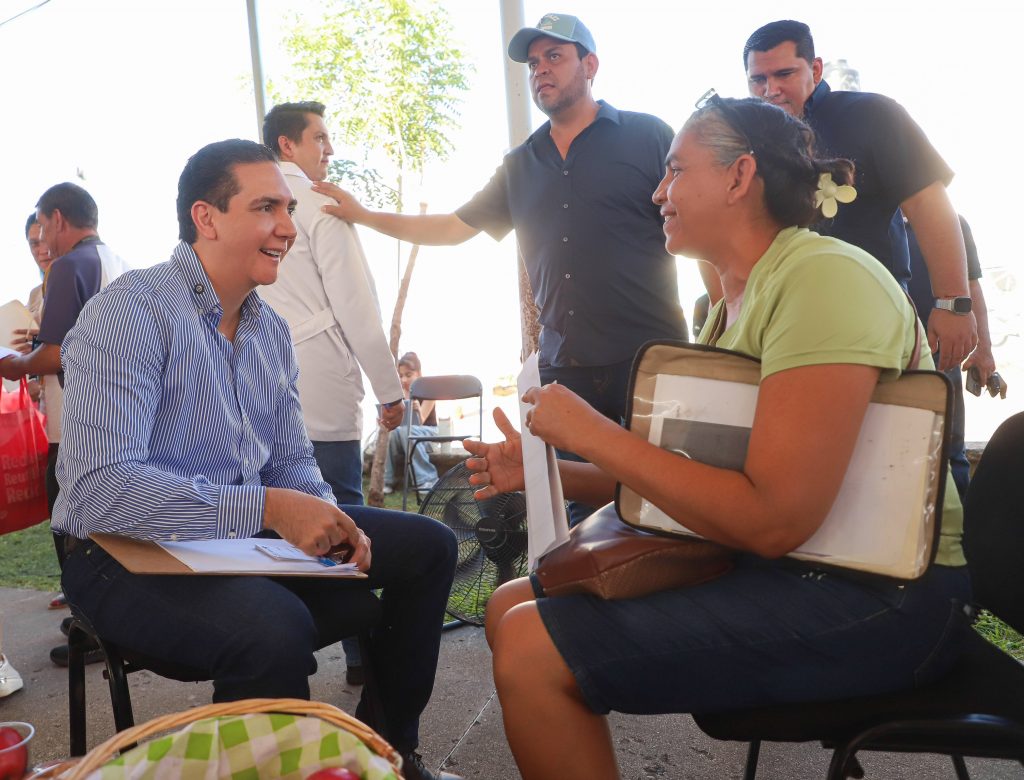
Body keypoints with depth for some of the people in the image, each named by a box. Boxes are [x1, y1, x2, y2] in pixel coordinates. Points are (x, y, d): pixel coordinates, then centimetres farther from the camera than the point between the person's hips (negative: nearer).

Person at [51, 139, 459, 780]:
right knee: (277, 627, -37)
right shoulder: (131, 313, -17)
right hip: (130, 556, -8)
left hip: (253, 535, 8)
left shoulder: (271, 330, 8)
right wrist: (265, 509, -33)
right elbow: (100, 488, -28)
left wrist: (327, 520, -10)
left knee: (428, 546, 4)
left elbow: (292, 460, 13)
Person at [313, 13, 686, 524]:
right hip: (563, 367, 4)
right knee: (578, 507, 7)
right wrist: (361, 214, 16)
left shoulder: (645, 137, 2)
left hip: (649, 364, -4)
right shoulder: (521, 165, 16)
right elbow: (454, 227, 20)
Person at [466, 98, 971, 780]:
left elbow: (772, 520, -26)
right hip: (778, 572, 9)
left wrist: (595, 434, -18)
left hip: (871, 596, -9)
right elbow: (691, 472, 13)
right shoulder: (728, 303, 12)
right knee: (512, 606, 7)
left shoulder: (823, 276, -17)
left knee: (530, 651, -19)